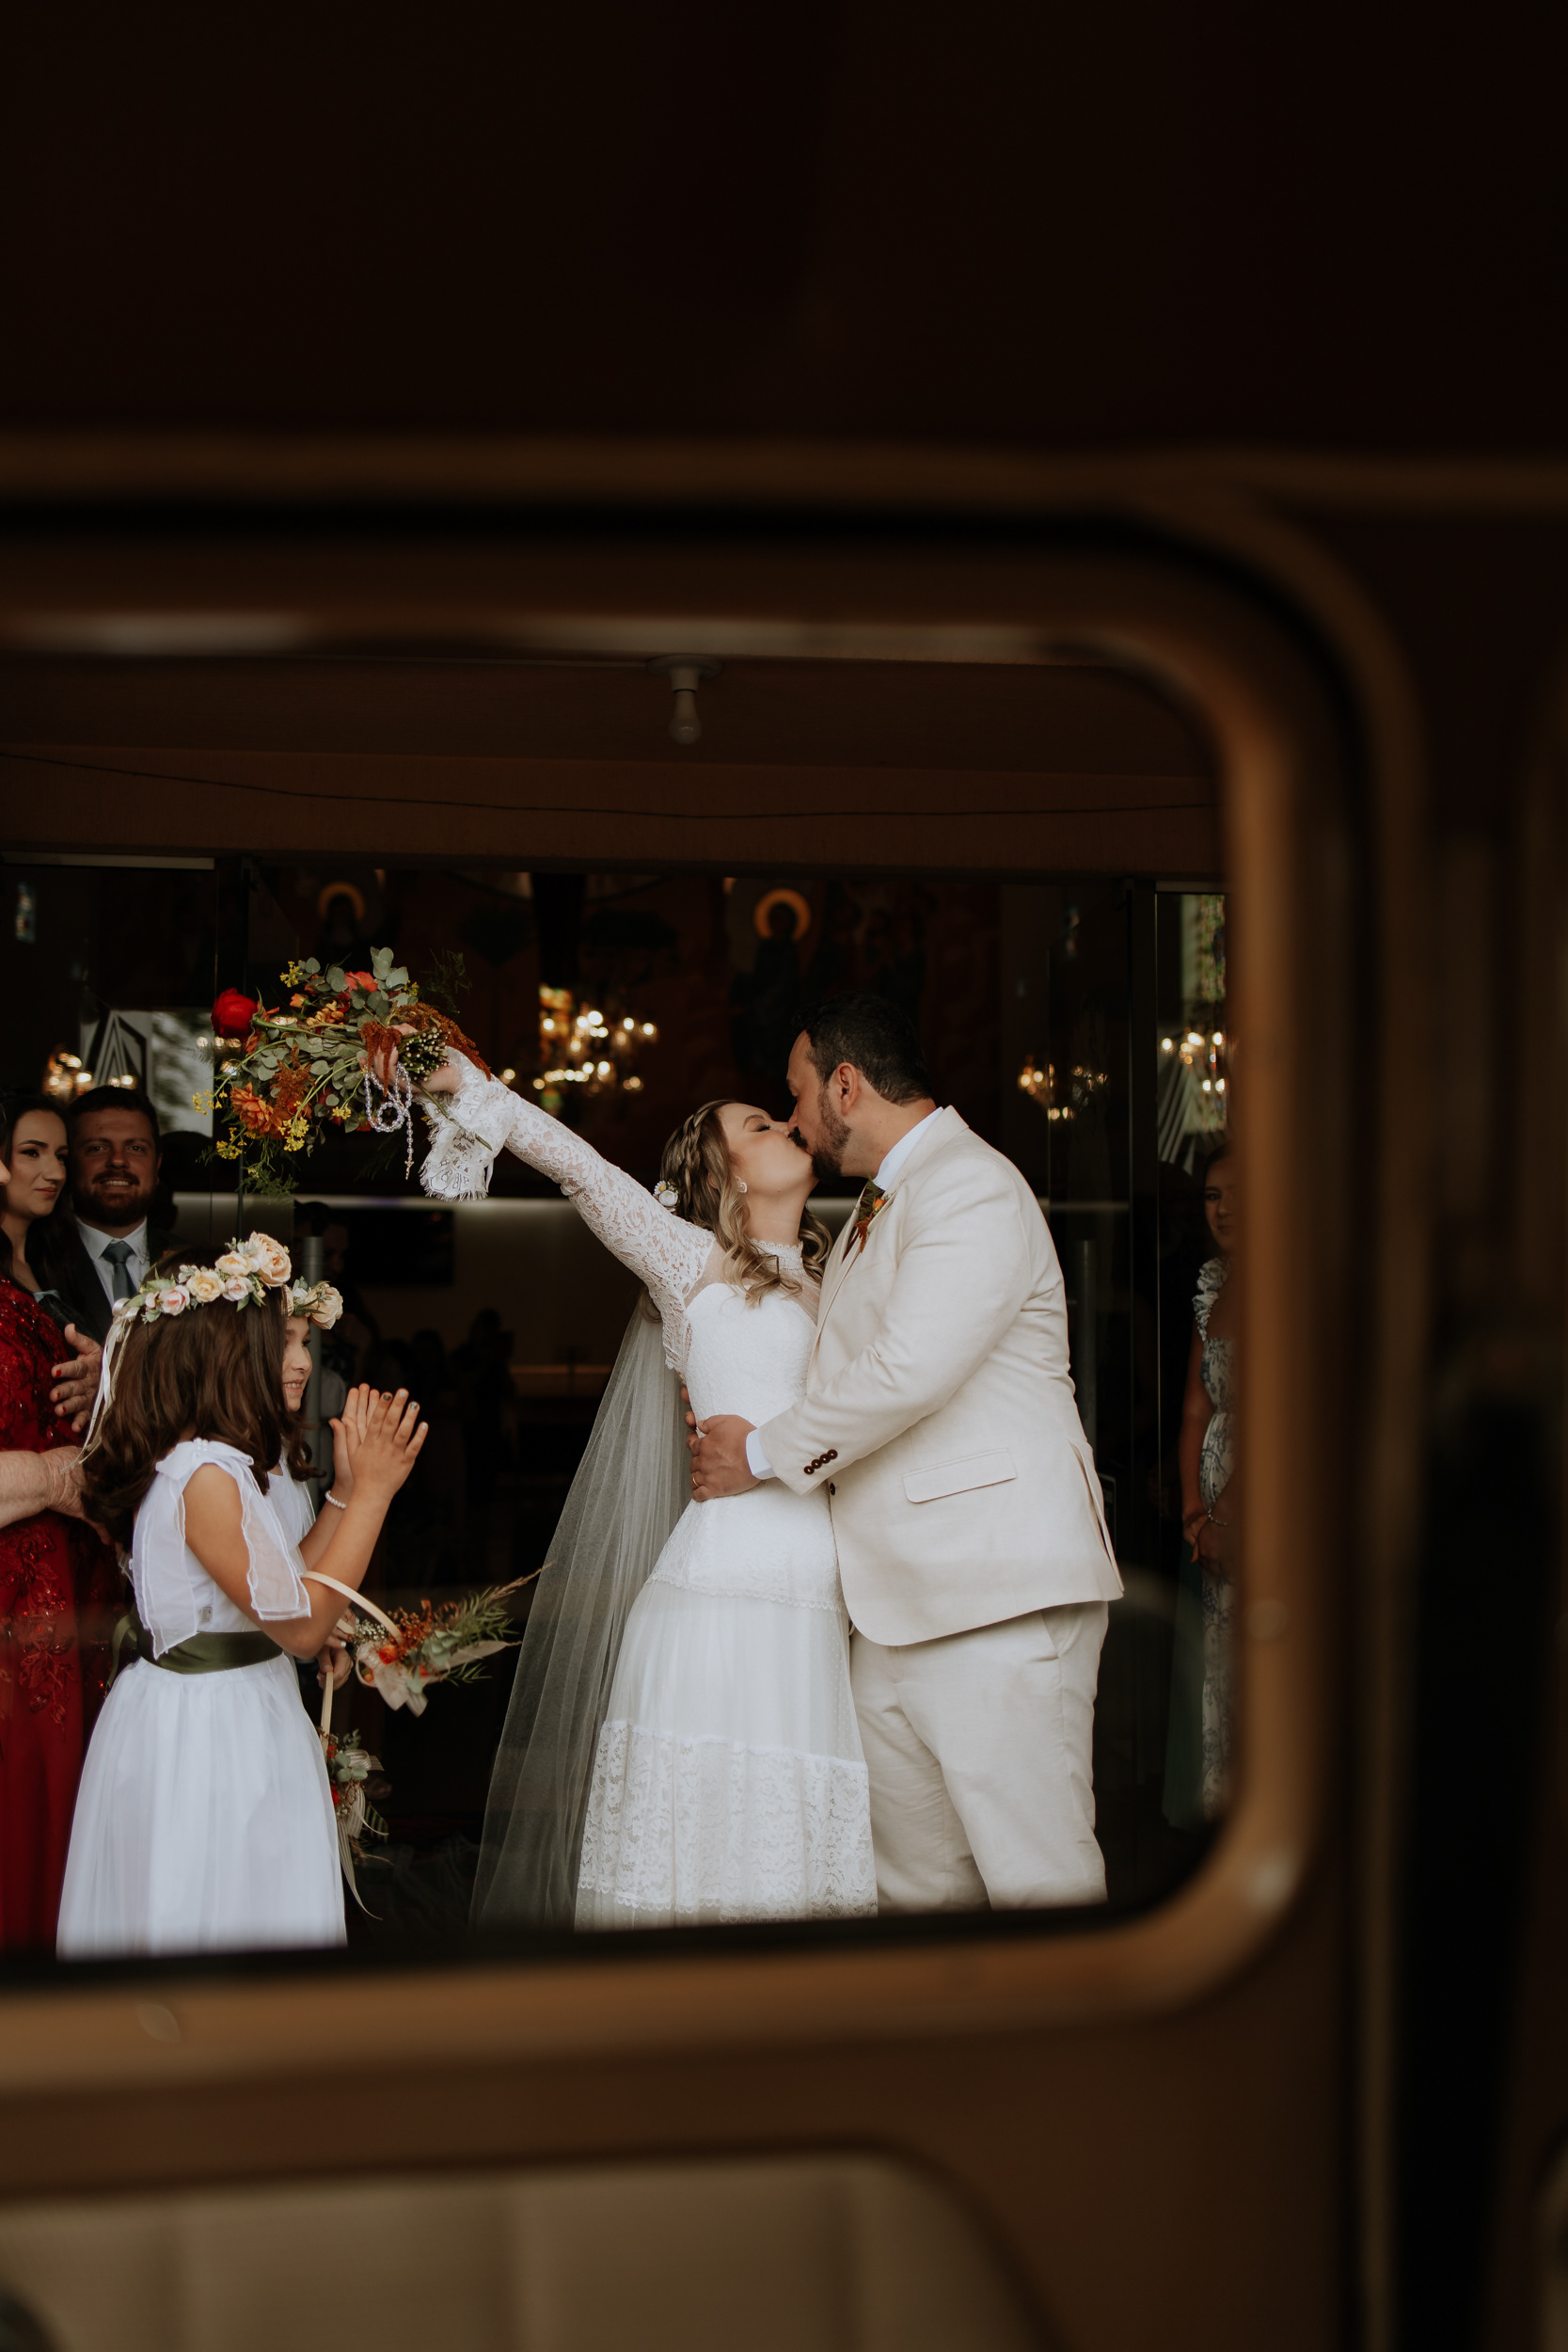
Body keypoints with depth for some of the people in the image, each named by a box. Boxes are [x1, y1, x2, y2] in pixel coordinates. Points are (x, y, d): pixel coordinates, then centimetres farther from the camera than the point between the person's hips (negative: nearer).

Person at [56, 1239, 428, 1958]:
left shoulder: (203, 1464, 8)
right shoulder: (208, 1475, -22)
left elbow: (281, 1585, 8)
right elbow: (300, 1626, -21)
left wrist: (350, 1489, 10)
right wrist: (372, 1491, -17)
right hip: (213, 1731, -10)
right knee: (231, 1922, -1)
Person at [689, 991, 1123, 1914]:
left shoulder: (973, 1188, -10)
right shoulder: (871, 1213, 23)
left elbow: (909, 1371, -22)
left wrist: (764, 1452, -9)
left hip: (999, 1596, -9)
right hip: (894, 1611, 9)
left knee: (1035, 1874, -9)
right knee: (915, 1880, 8)